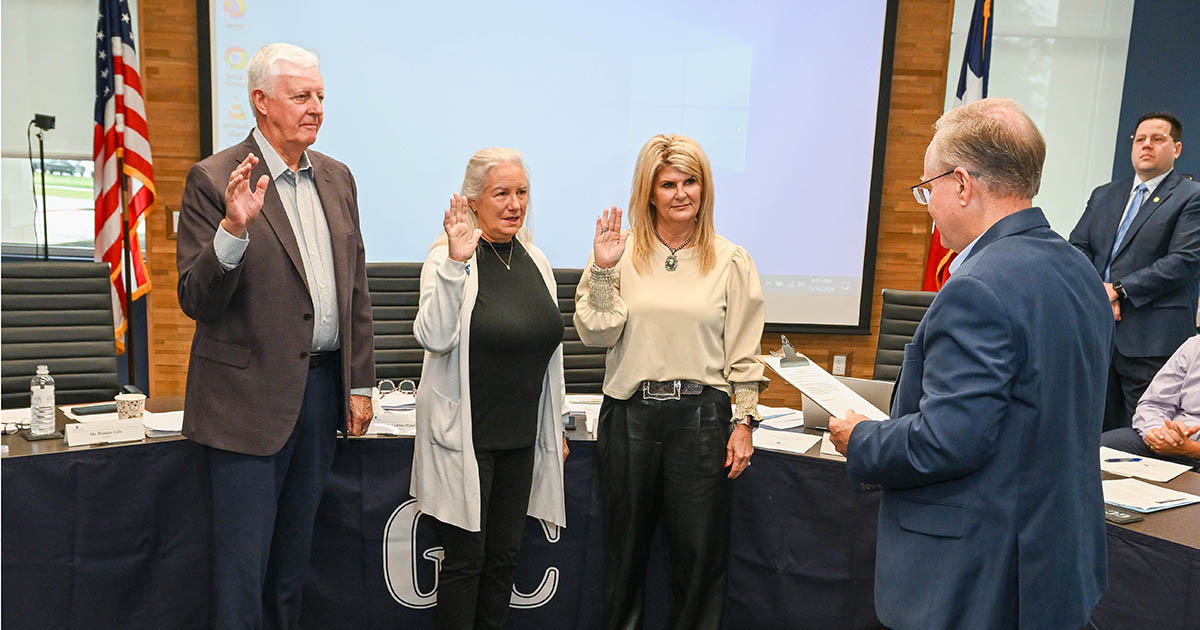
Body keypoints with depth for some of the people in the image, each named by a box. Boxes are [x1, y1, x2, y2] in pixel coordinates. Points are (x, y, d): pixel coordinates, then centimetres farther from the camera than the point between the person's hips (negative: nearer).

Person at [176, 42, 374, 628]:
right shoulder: (214, 179, -9)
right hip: (252, 396, -5)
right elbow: (196, 300, -13)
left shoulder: (337, 177, 9)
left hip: (322, 387, 6)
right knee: (242, 564, 4)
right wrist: (234, 228, -30)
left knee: (292, 556, 19)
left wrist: (359, 384, 10)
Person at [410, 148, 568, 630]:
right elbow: (434, 337, -24)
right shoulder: (449, 257, -10)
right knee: (465, 558, 4)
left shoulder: (534, 260, 9)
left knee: (504, 557, 14)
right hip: (466, 437, -6)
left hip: (522, 437, 6)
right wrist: (455, 263, -33)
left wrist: (556, 426, 18)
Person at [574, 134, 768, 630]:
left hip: (700, 415, 0)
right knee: (625, 543, 15)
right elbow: (595, 334, -3)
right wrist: (604, 270, -14)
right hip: (629, 415, 1)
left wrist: (744, 421, 0)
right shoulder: (622, 251, 1)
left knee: (699, 548, 7)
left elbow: (744, 352, 3)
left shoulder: (730, 261, 1)